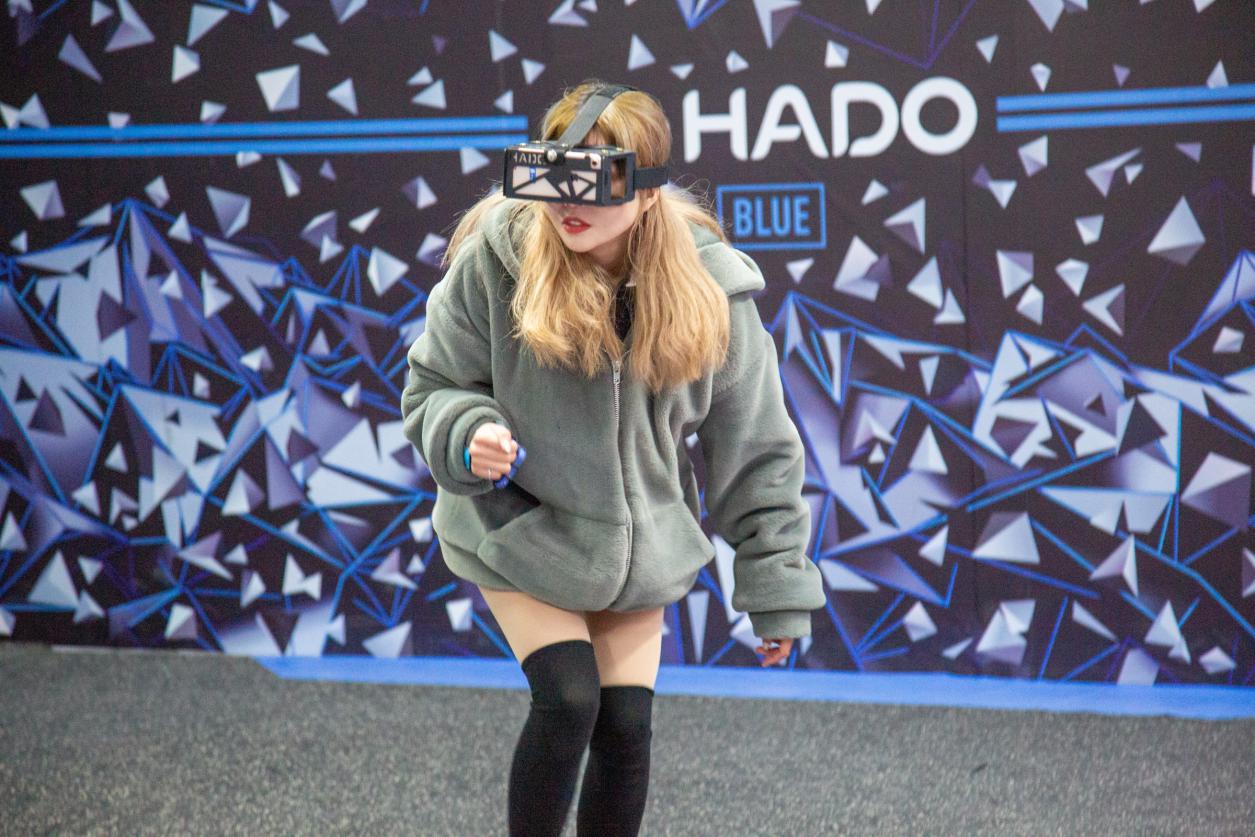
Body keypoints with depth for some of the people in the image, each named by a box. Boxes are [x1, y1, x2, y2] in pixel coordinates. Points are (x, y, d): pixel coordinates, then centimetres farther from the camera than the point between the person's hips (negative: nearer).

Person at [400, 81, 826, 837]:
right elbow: (435, 387, -6)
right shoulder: (496, 257, -21)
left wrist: (777, 589, -2)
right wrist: (469, 437, -30)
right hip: (522, 532, -2)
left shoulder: (708, 286, -16)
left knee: (627, 724, 2)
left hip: (639, 545, 2)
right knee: (569, 701, -16)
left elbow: (756, 448, -6)